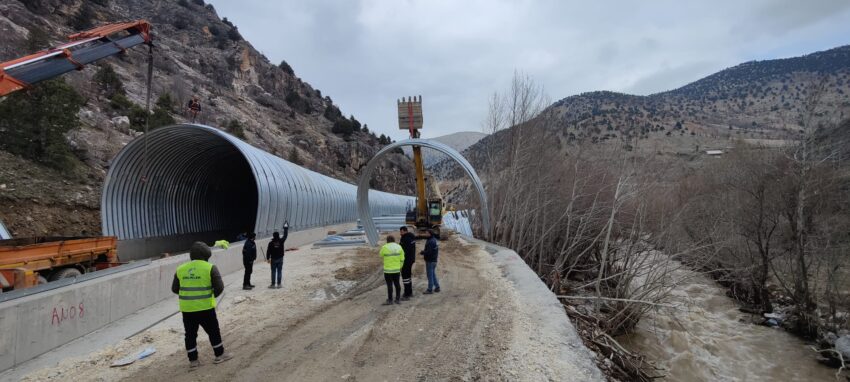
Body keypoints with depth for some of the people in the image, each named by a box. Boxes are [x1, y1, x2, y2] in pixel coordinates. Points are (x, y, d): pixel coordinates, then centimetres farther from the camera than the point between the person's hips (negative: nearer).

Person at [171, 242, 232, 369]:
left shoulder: (180, 269, 4)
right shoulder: (210, 268, -8)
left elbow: (175, 289, 10)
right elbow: (219, 287, -10)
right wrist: (213, 295, 9)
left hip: (187, 309, 4)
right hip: (205, 307, -3)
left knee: (190, 334, 13)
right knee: (213, 331, 12)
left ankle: (193, 361, 18)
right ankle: (220, 355, 22)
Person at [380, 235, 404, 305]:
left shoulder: (385, 247, -12)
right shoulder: (399, 247, 1)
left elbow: (381, 255, 7)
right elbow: (402, 259, 4)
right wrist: (400, 267, 16)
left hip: (388, 270, -4)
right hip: (396, 269, 4)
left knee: (389, 285, 1)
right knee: (397, 284, 13)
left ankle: (390, 300, 6)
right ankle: (398, 299, 18)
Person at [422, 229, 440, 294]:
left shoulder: (430, 241, -21)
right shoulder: (434, 240, 10)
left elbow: (429, 252, -25)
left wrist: (423, 252, -7)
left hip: (430, 260, -10)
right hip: (434, 260, 10)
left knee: (430, 275, -2)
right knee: (433, 274, 18)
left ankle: (430, 289, 4)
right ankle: (437, 287, 22)